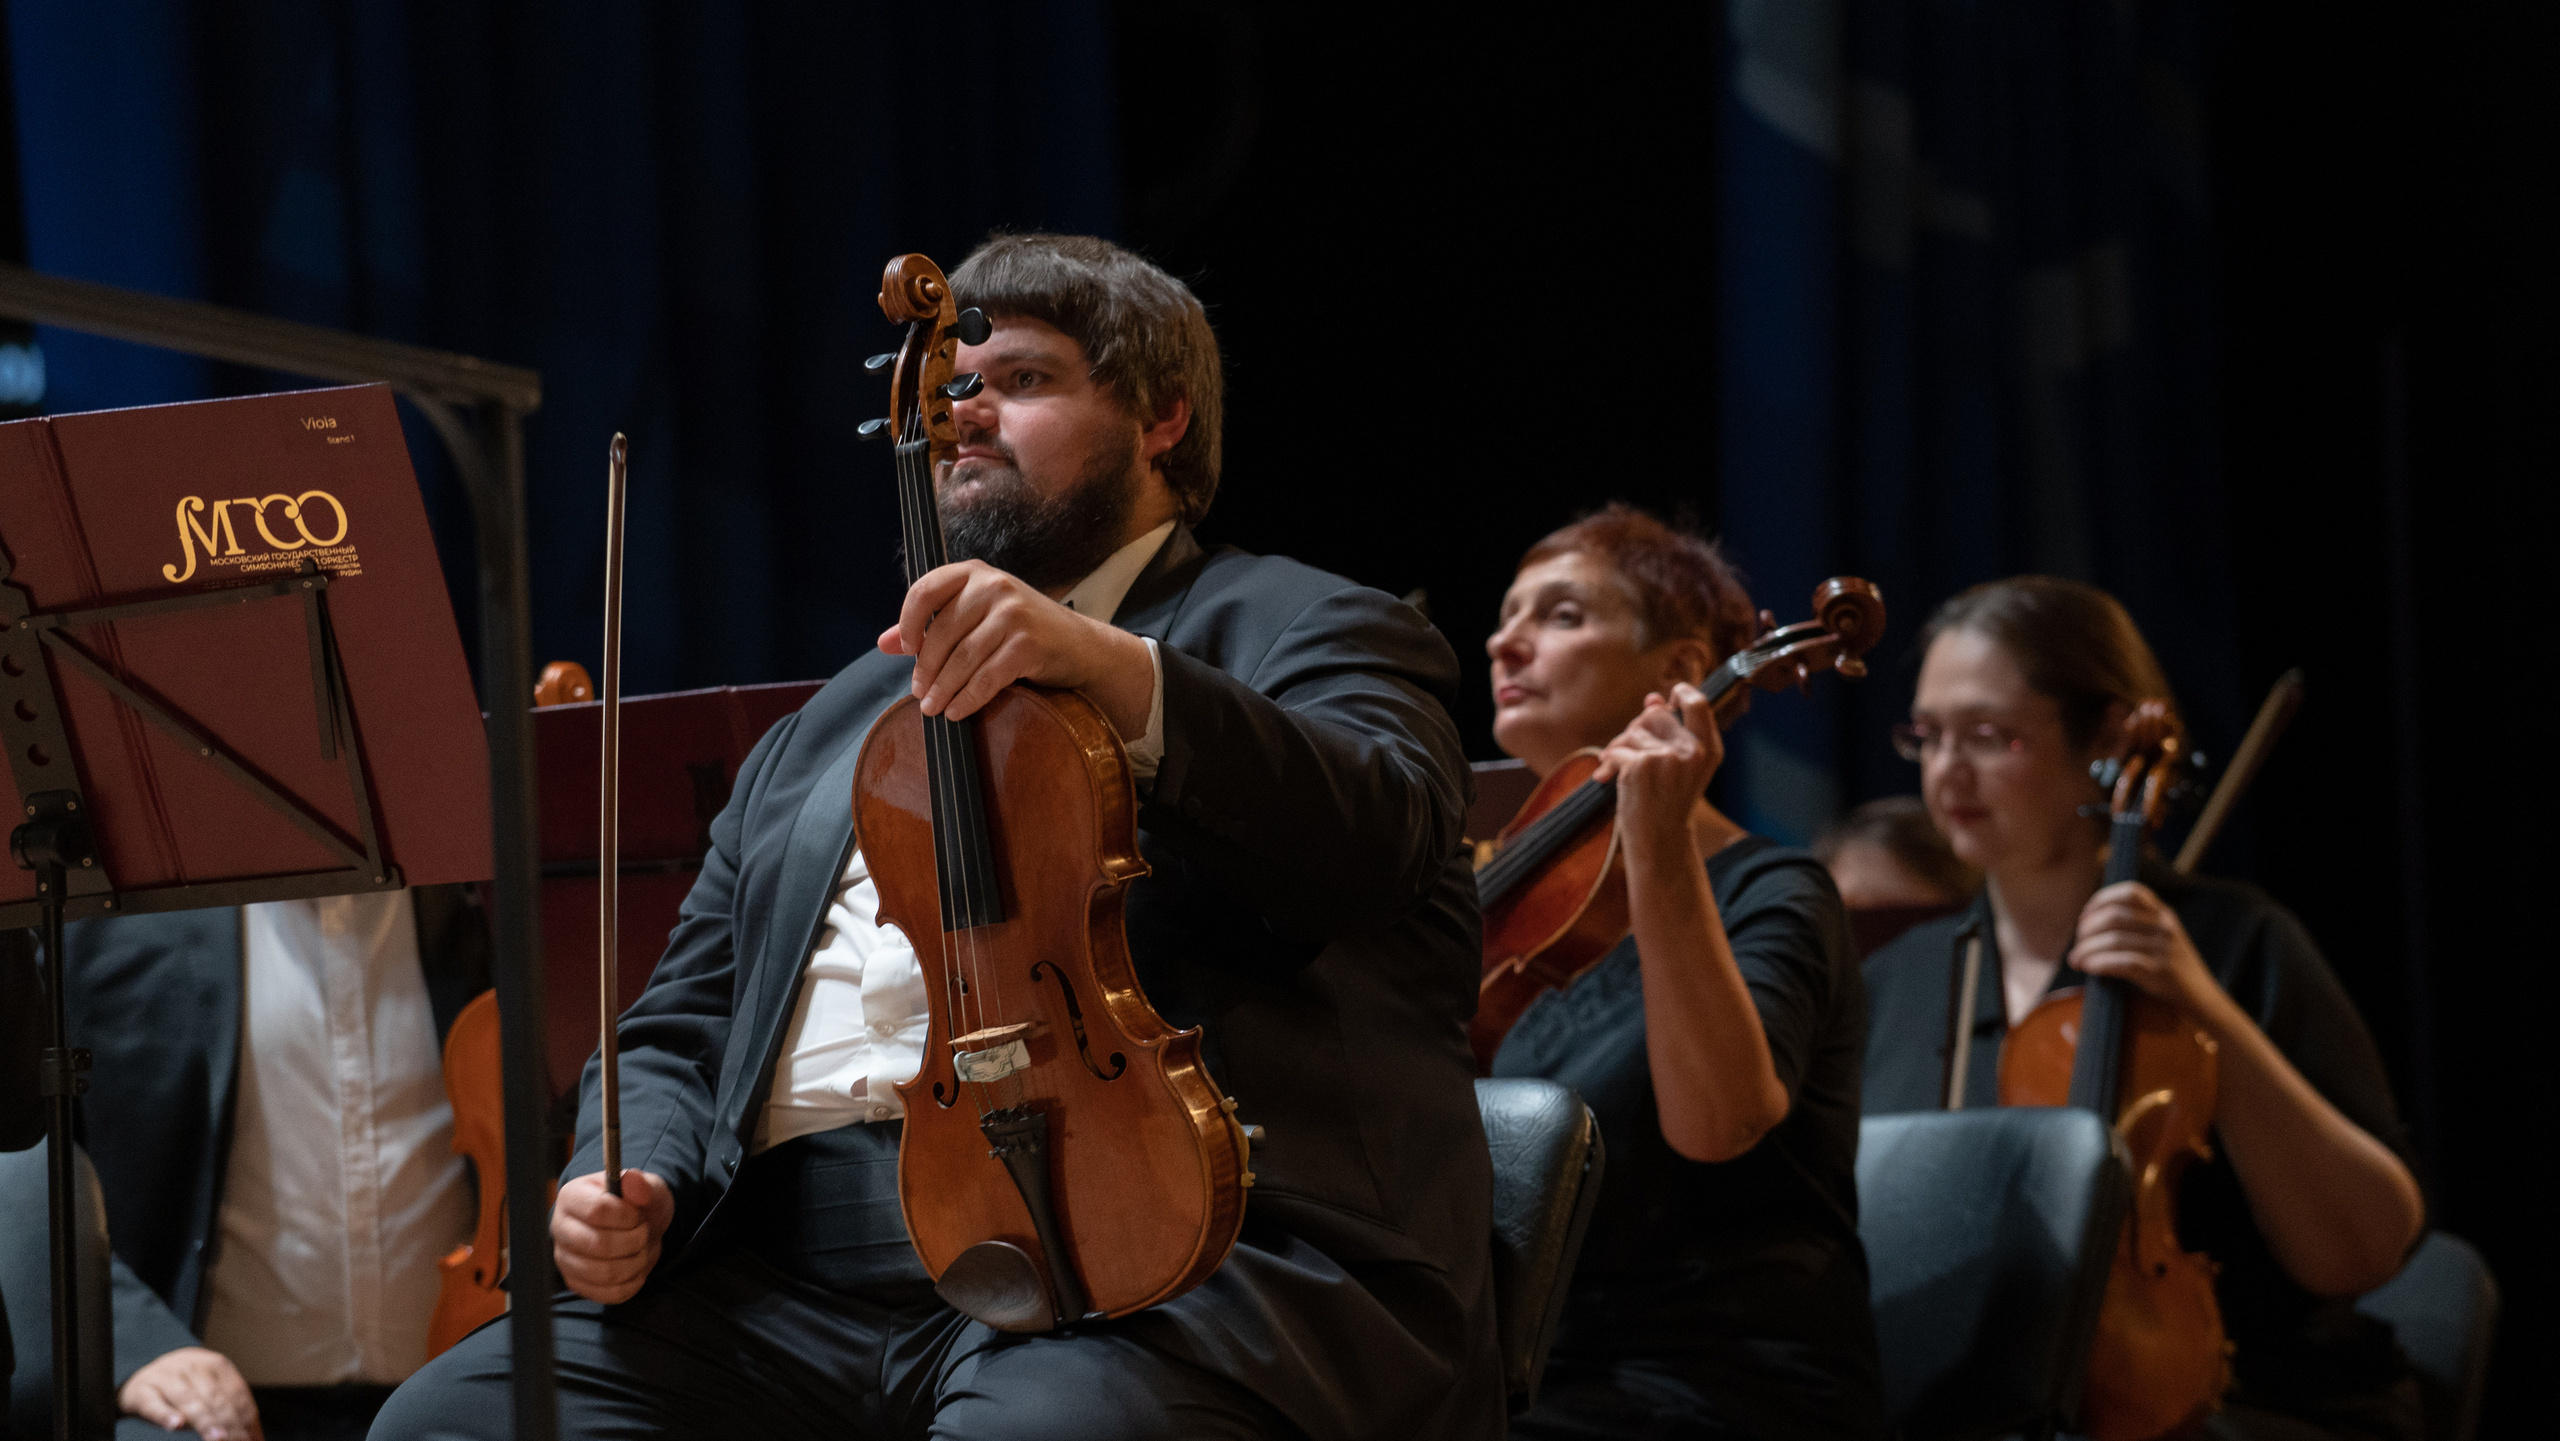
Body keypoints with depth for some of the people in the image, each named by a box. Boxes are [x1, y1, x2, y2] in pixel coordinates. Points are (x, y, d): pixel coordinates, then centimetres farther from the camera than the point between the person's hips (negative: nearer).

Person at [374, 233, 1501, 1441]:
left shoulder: (1288, 628, 11)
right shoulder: (820, 738, 31)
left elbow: (1375, 833, -11)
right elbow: (680, 1030, 27)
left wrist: (1117, 670, -26)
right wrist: (634, 1185, 4)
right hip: (797, 1271, 6)